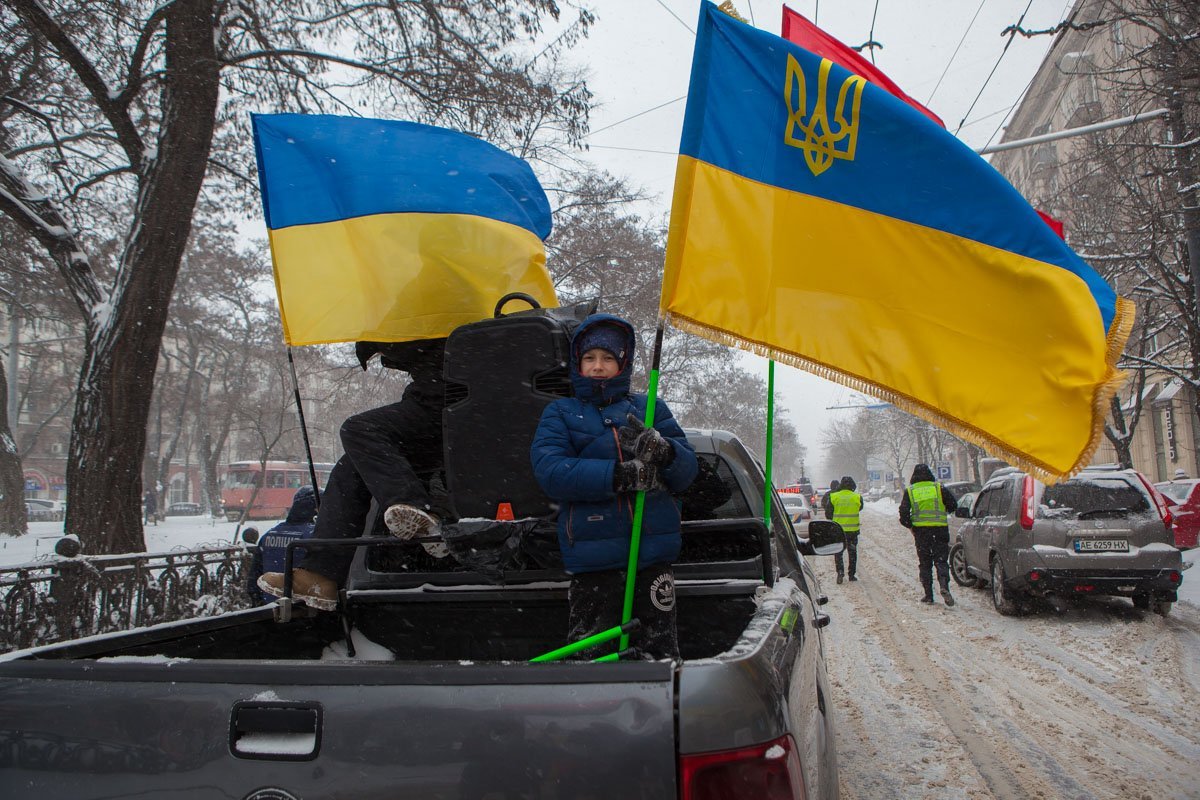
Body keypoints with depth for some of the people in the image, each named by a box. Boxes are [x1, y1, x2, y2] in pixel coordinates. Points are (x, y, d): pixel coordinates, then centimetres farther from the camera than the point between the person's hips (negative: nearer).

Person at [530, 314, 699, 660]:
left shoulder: (650, 409, 15)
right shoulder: (560, 413, 10)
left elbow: (687, 469, 7)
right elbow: (550, 472, -7)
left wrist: (664, 450, -17)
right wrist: (621, 476, -17)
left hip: (654, 551, 2)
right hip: (593, 554, -2)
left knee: (661, 651, 7)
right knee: (589, 656, -1)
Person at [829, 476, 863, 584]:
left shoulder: (833, 497, -6)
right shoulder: (857, 497, -6)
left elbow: (828, 514, 0)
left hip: (838, 529, -1)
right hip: (853, 529, 1)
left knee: (838, 552, 7)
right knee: (852, 552, 13)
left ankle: (840, 571, -12)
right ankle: (852, 575, 17)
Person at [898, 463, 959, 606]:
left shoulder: (910, 491, 4)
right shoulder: (939, 488, 4)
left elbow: (903, 512, -3)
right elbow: (953, 505, 4)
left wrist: (910, 526, 10)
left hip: (921, 530, 0)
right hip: (940, 530, 0)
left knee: (924, 562, 9)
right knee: (941, 560, 3)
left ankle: (928, 594, 7)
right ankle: (944, 586, -22)